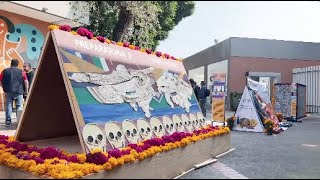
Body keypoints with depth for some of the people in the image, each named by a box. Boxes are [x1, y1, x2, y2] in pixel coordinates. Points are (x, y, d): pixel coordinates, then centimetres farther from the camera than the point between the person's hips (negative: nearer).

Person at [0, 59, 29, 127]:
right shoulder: (21, 71, 3)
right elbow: (26, 82, -3)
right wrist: (26, 90, 5)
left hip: (8, 91, 2)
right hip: (19, 91, -2)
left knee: (8, 106, 8)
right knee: (19, 106, 5)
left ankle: (8, 121, 8)